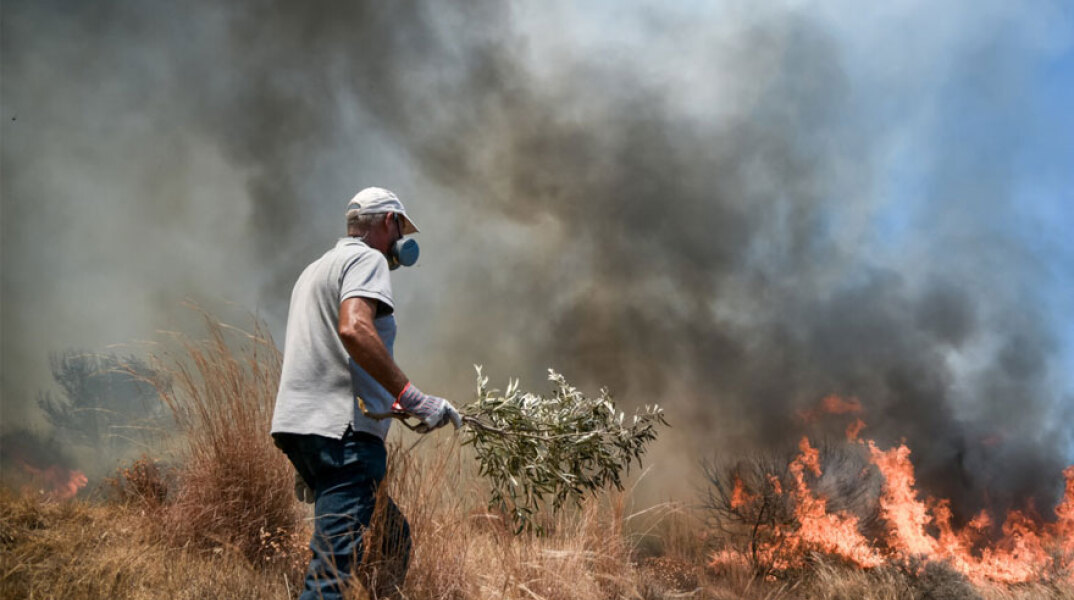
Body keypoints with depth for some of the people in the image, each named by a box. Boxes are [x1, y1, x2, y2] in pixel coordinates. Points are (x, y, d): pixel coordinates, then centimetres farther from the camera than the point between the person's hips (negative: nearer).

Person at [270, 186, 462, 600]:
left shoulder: (317, 268, 29)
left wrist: (394, 402, 33)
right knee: (334, 565, -15)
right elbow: (354, 329, -21)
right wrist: (413, 398, -21)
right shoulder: (367, 259, -2)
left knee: (393, 540, 15)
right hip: (341, 430, -10)